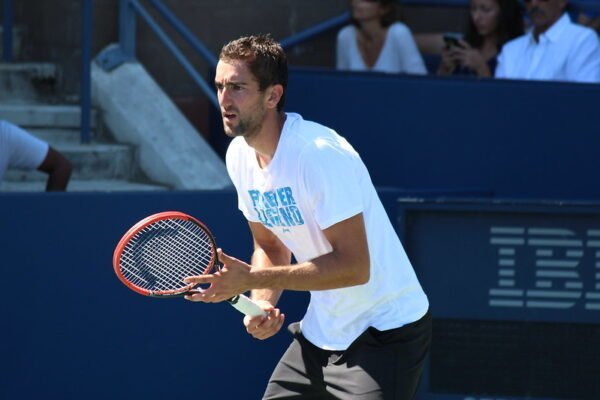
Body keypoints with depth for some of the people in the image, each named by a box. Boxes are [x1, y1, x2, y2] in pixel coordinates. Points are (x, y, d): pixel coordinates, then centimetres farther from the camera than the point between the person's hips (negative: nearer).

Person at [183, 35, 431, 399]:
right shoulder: (240, 156, 3)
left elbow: (354, 266, -27)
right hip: (321, 334, 8)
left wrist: (252, 279, -26)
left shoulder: (319, 154, -24)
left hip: (385, 331, -8)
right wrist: (263, 303, -7)